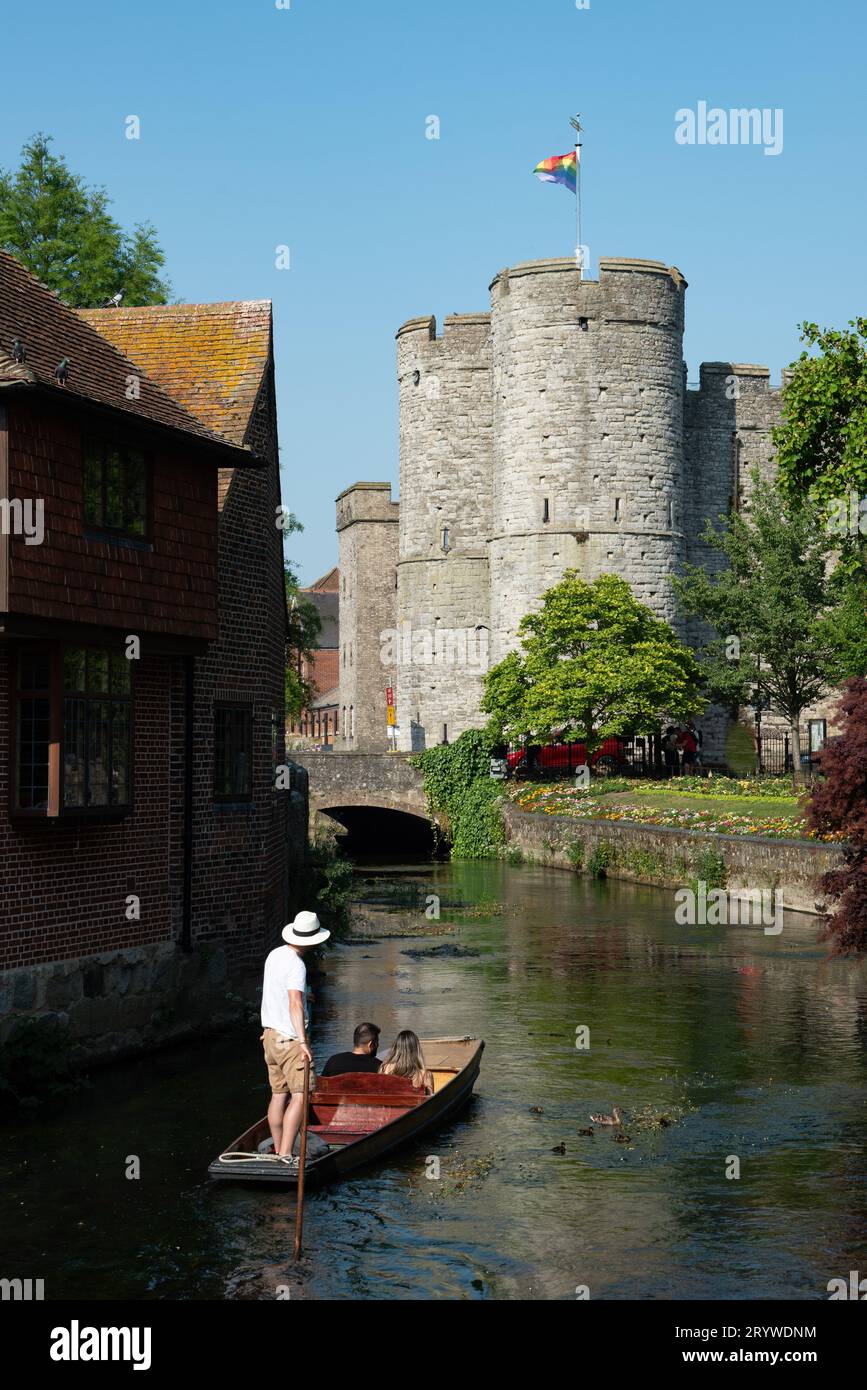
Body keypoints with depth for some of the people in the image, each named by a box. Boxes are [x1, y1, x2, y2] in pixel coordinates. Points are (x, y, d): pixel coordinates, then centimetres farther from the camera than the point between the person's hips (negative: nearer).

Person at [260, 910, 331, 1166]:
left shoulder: (275, 954, 10)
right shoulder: (296, 965, -18)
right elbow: (295, 1004, -27)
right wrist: (303, 1041, -30)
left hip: (270, 1034, 9)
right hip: (289, 1038, -9)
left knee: (279, 1094, 12)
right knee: (299, 1095, -10)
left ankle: (278, 1153, 15)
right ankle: (285, 1155, -16)